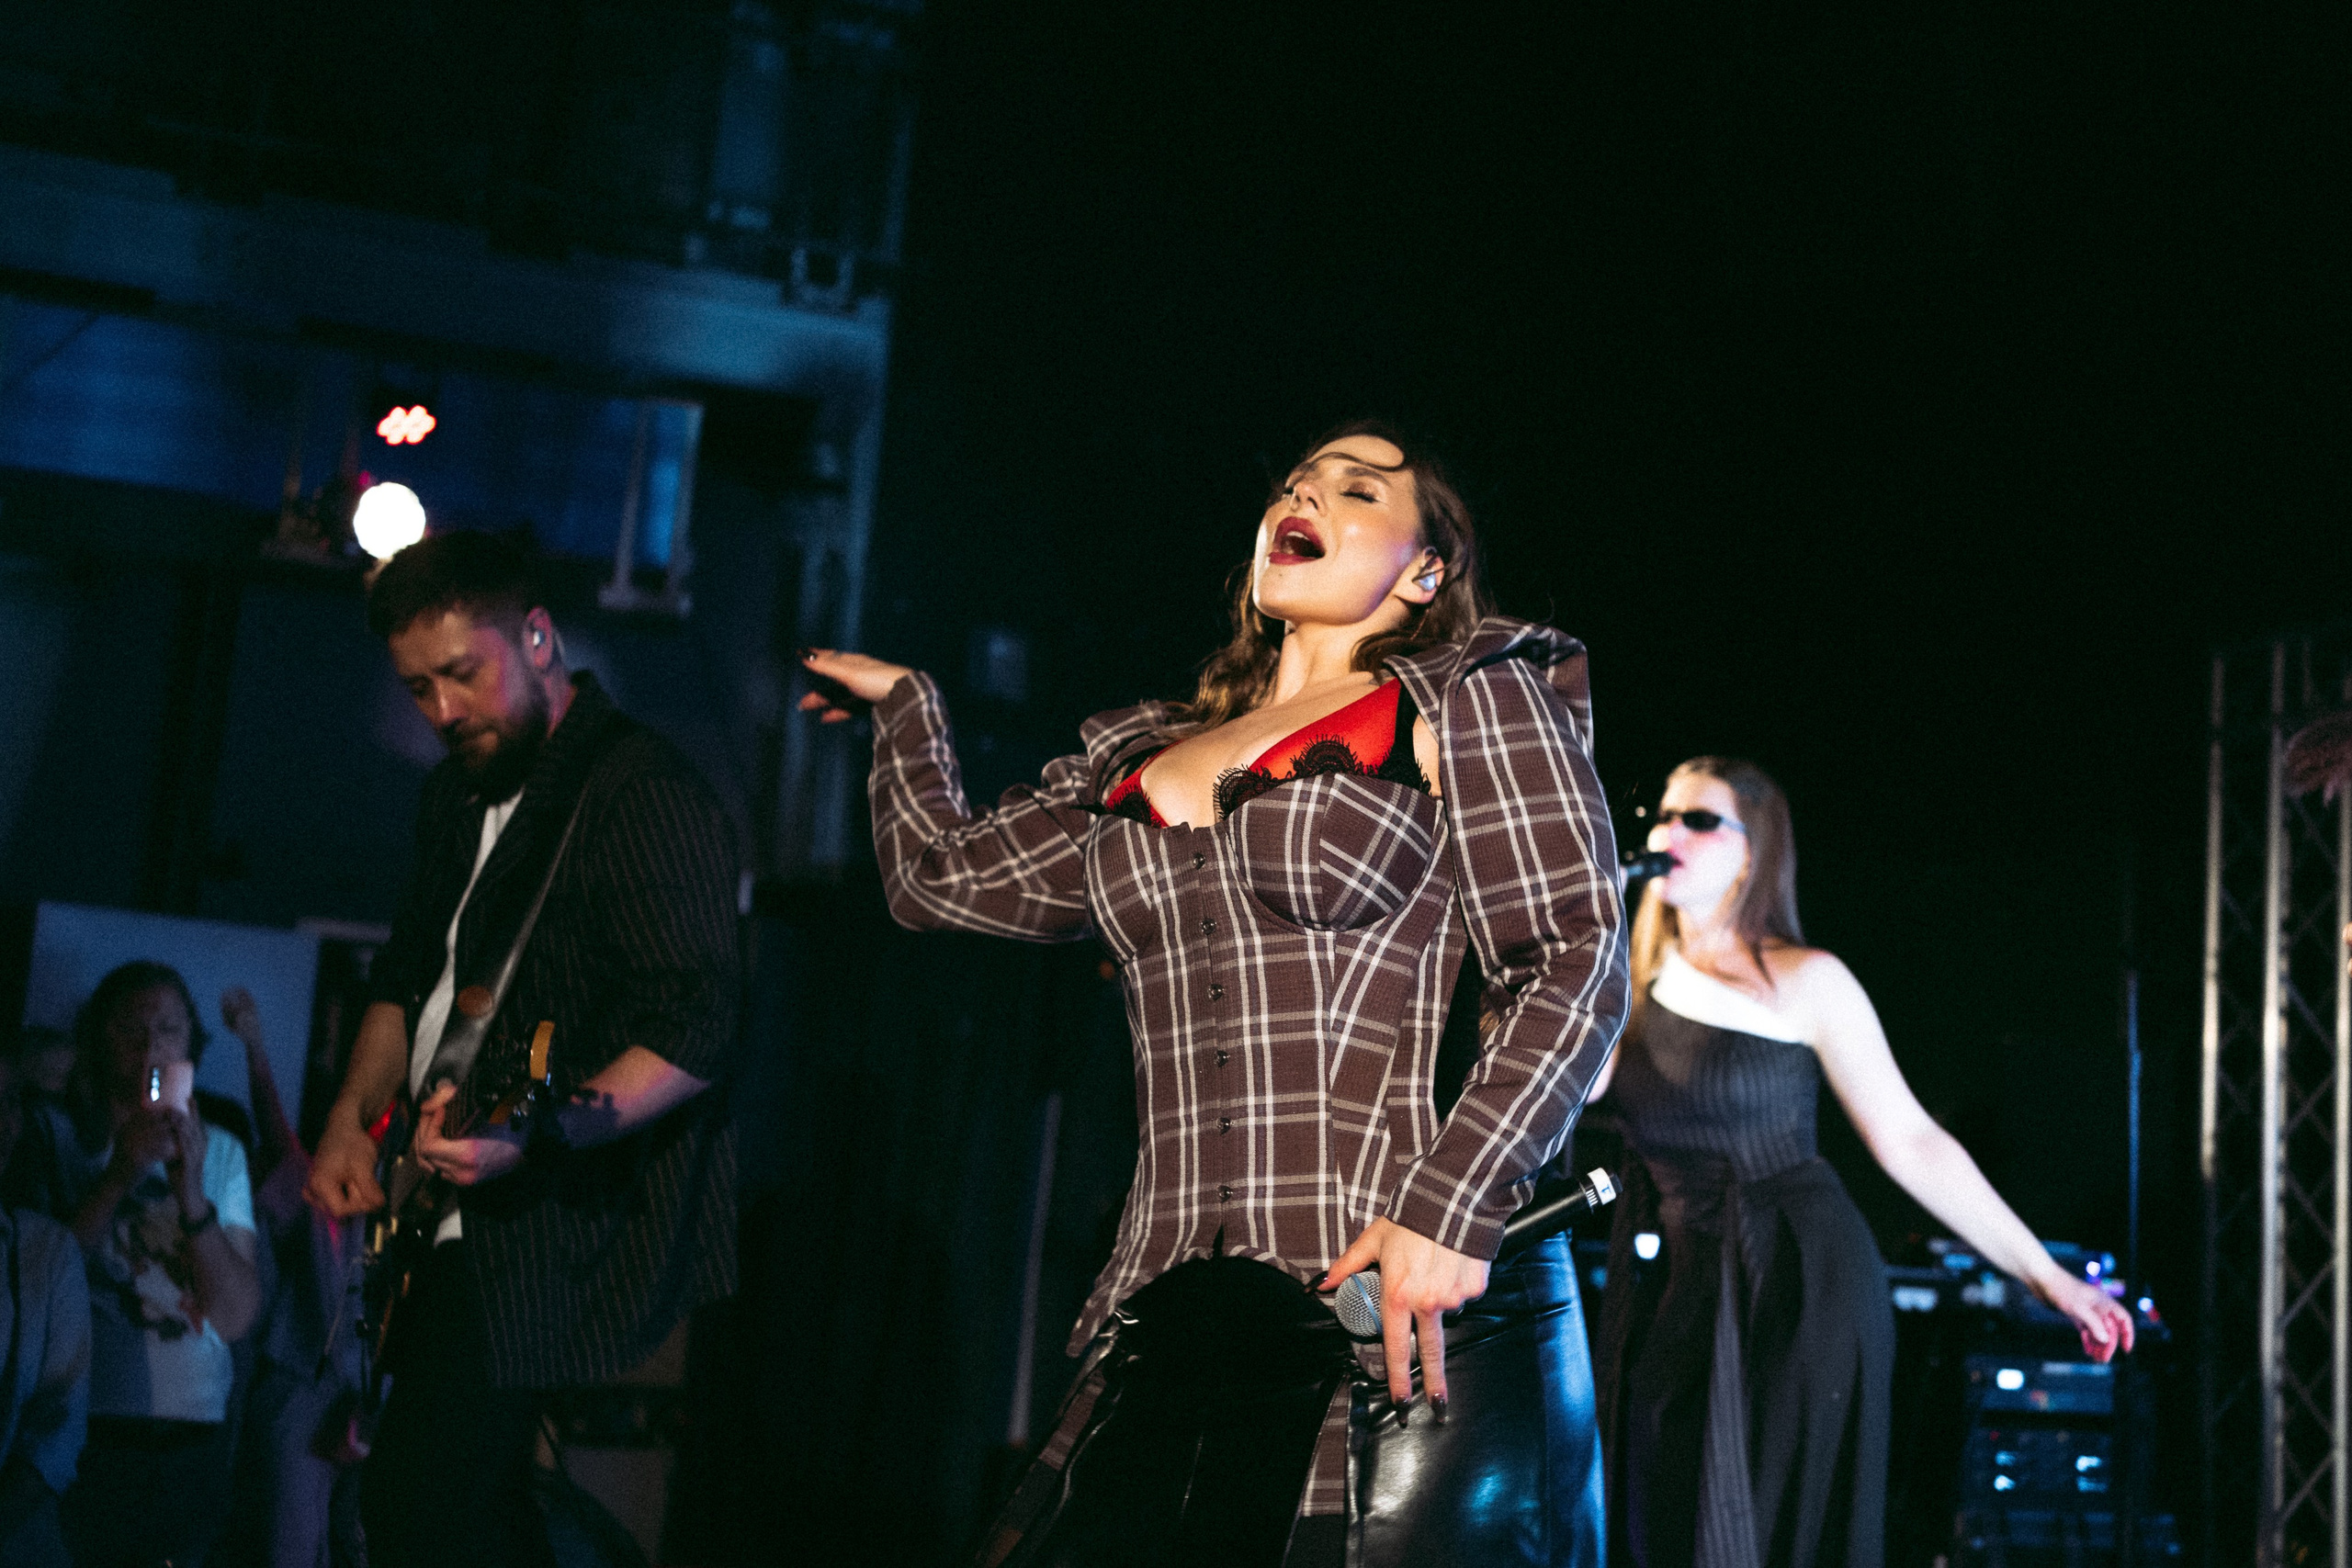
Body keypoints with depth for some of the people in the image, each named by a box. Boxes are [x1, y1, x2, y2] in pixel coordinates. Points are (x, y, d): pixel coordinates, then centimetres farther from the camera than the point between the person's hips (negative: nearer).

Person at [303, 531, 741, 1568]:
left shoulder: (646, 796, -16)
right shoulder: (461, 792, 13)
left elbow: (692, 1038, -24)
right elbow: (405, 975, 25)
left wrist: (534, 1137, -36)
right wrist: (352, 1121, 10)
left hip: (557, 1233, -9)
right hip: (450, 1217, 10)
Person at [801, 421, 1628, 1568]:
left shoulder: (1473, 698, 5)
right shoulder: (1143, 760, 21)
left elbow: (1576, 963, -4)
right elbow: (941, 876, 28)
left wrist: (1451, 1209, -15)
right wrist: (899, 702, 39)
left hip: (1422, 1323, -4)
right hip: (1178, 1334, 5)